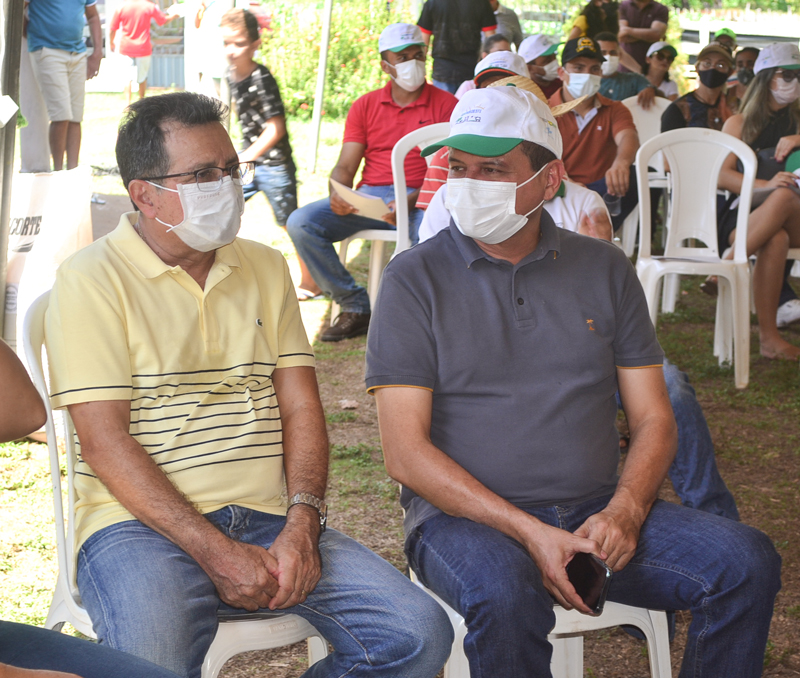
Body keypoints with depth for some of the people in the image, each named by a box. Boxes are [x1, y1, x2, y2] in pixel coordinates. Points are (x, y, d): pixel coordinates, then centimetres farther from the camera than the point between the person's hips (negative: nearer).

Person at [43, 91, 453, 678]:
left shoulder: (266, 268, 16)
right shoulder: (92, 279, -2)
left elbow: (301, 408, 10)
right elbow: (106, 443, -10)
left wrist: (301, 526, -7)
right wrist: (216, 553, -17)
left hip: (269, 519, 5)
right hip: (144, 524, -5)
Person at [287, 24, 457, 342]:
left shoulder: (445, 104, 4)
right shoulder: (365, 106, 15)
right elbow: (345, 166, 10)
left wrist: (411, 200, -23)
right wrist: (338, 194, -15)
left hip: (420, 200, -4)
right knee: (300, 223, -18)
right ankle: (355, 306, -8)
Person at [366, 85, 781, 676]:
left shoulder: (605, 269, 10)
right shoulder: (415, 279, -1)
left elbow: (654, 418, 9)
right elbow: (405, 451, -8)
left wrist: (625, 510, -12)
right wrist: (529, 533, -18)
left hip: (597, 512, 4)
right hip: (466, 516, -3)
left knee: (748, 561, -17)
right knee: (505, 594, -36)